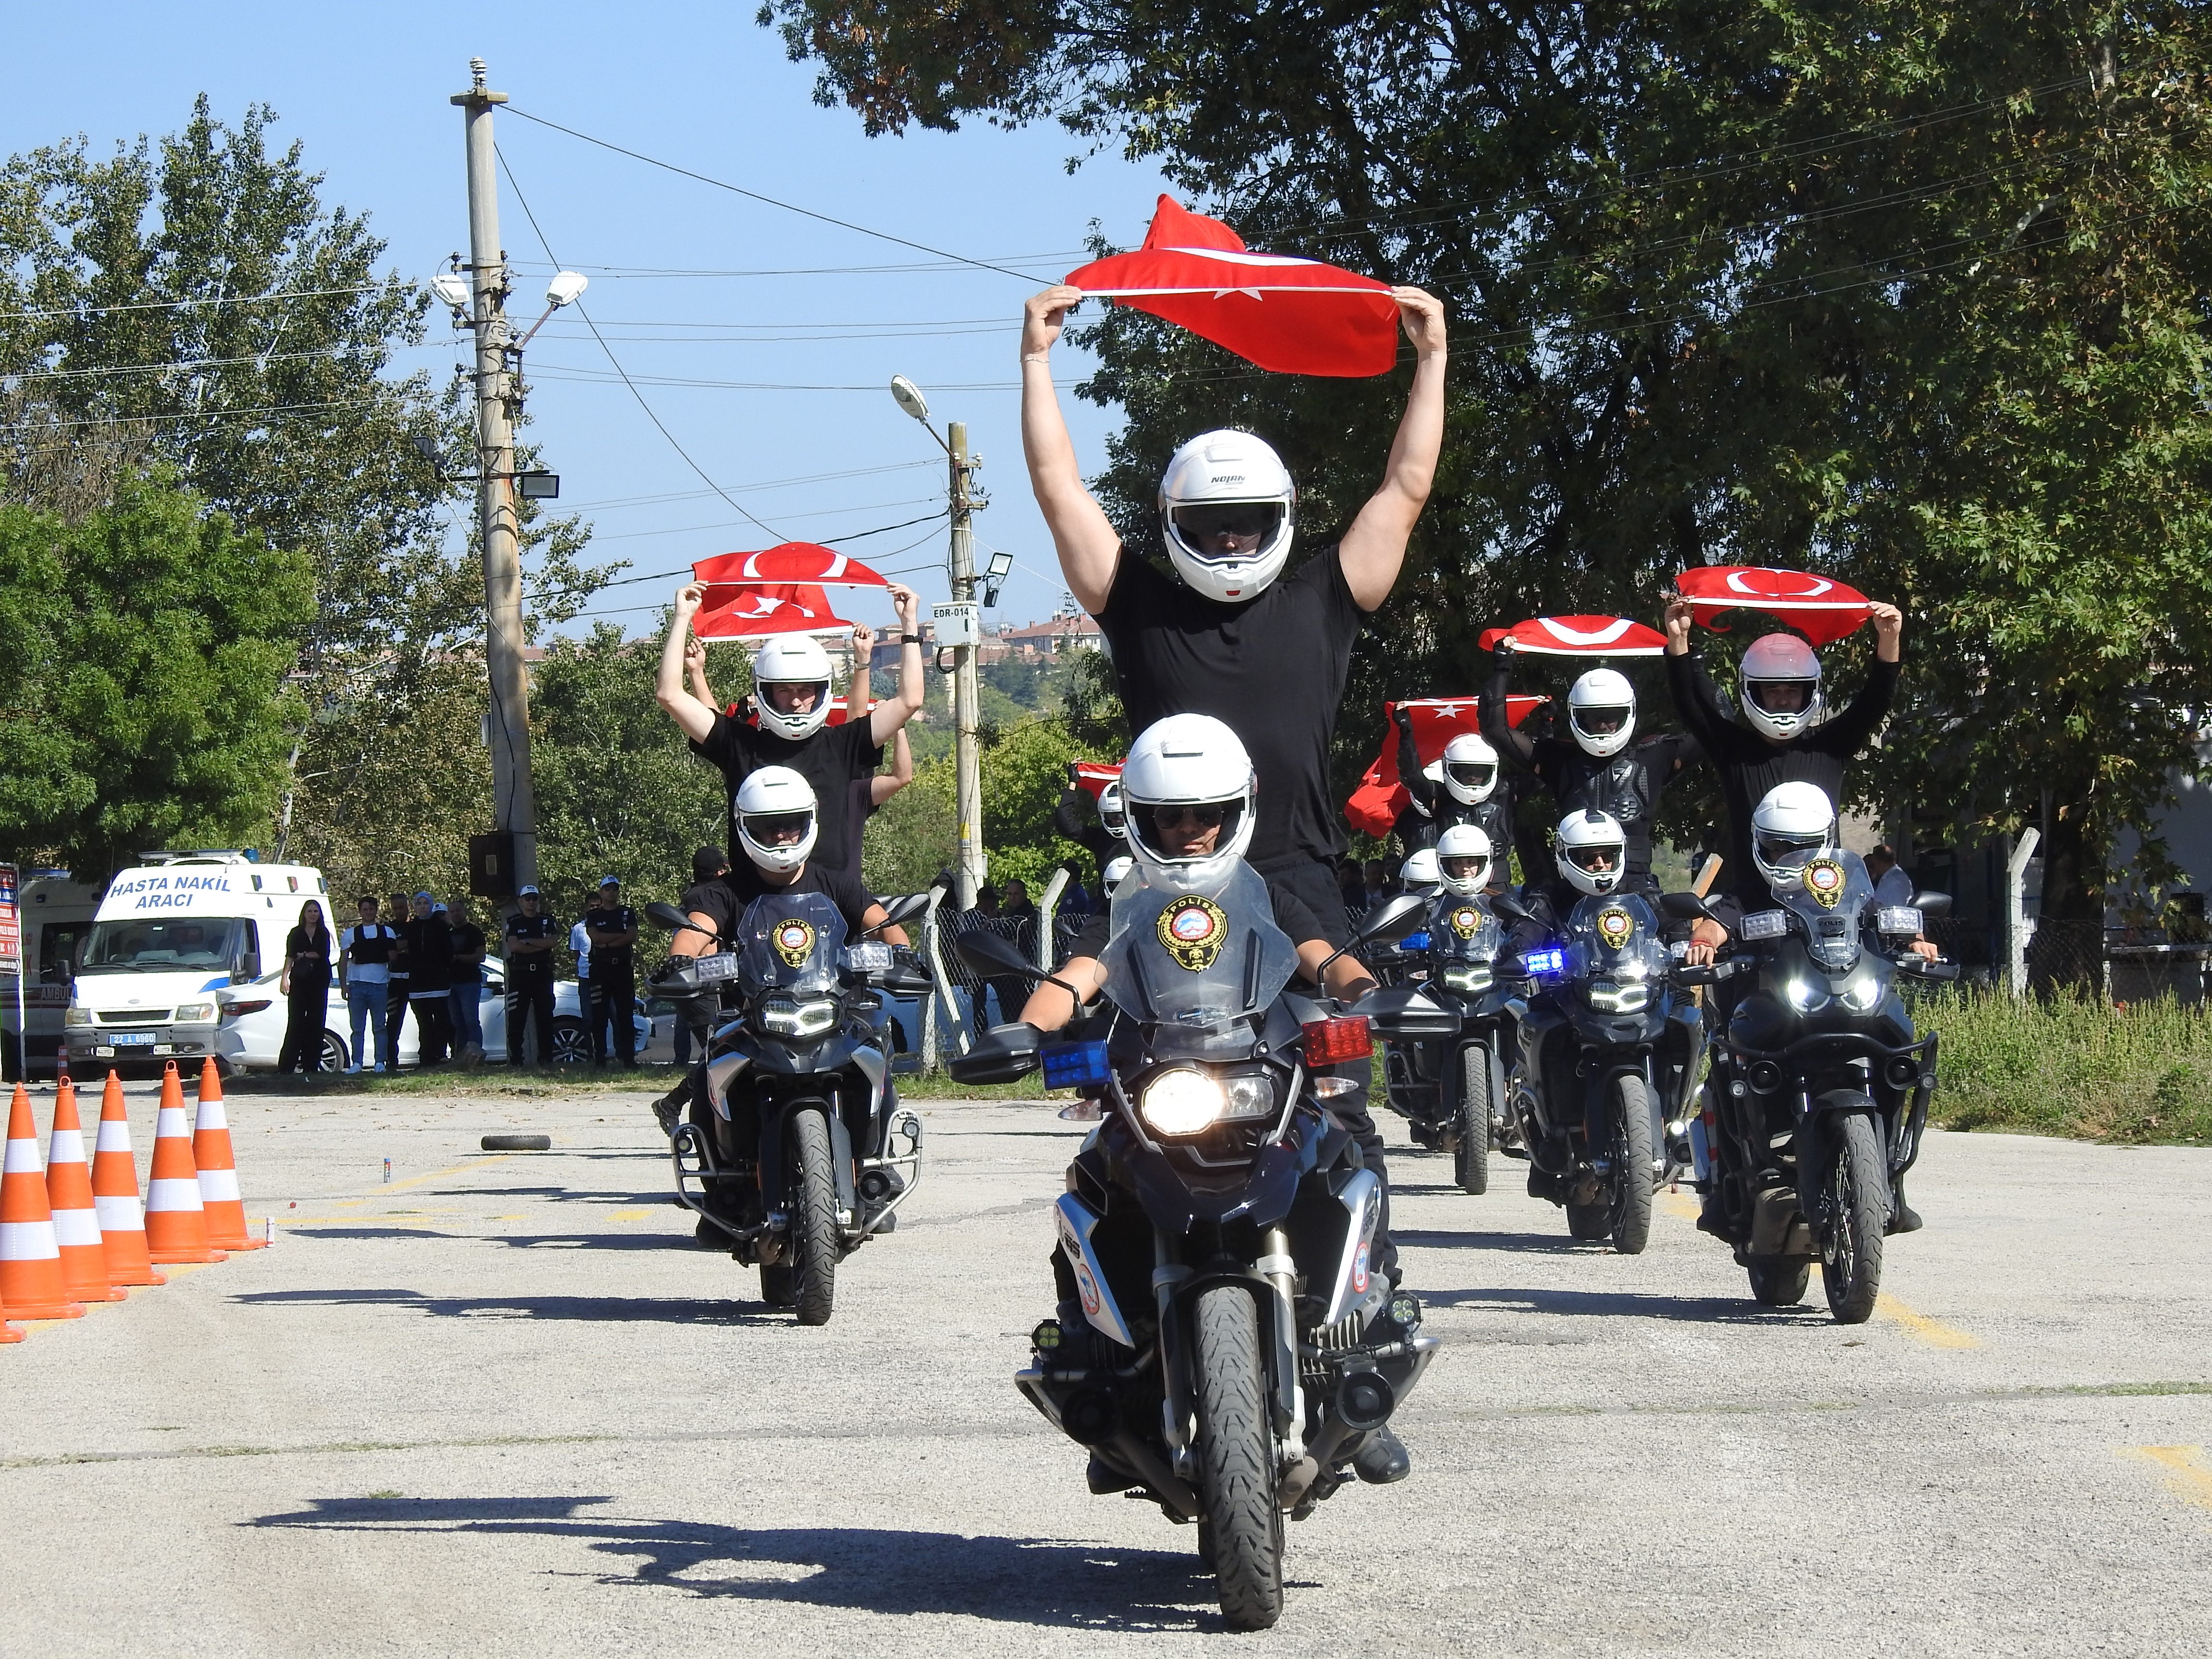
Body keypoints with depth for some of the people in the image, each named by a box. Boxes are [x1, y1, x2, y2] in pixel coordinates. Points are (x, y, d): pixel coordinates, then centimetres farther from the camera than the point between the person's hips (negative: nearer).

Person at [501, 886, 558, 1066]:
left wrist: (528, 941, -10)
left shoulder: (547, 921, 11)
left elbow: (552, 941, -6)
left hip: (543, 974, 1)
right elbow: (514, 946, -8)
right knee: (517, 1018, -5)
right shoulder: (513, 923, 7)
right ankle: (515, 1059, -4)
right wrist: (541, 946, -7)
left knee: (545, 1017, 2)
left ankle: (546, 1058, 5)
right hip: (520, 974, -1)